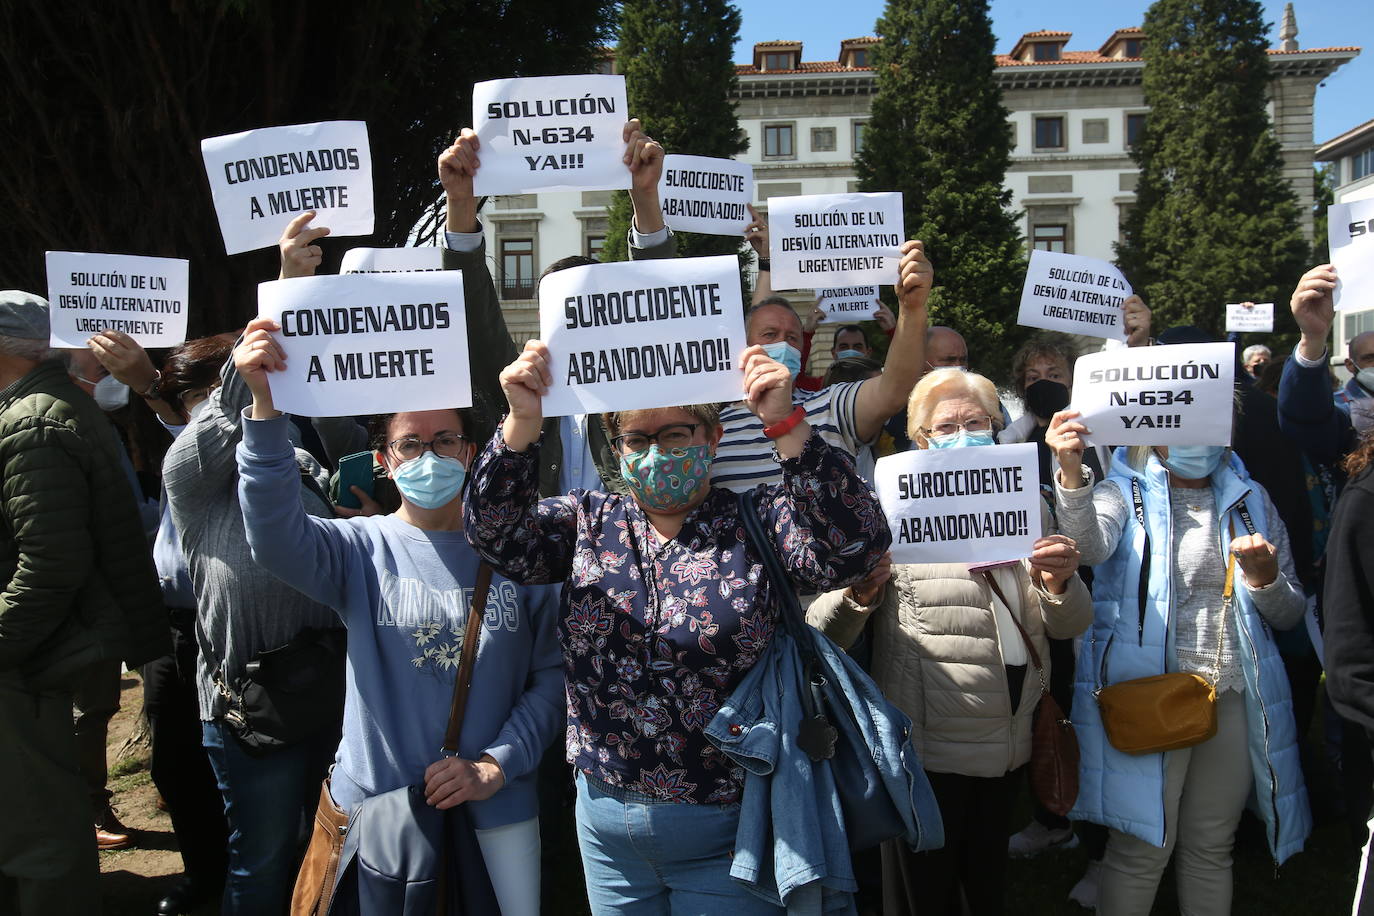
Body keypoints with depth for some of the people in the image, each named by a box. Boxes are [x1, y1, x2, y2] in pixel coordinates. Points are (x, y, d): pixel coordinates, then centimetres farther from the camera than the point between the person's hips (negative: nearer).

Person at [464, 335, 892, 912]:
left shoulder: (758, 522, -8)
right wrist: (521, 422, -26)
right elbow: (496, 532, -11)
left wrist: (784, 425, -32)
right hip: (605, 819, 4)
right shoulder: (588, 521, 2)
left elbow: (853, 546, -23)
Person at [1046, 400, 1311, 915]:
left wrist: (1265, 576, -11)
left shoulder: (1251, 500, 11)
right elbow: (1091, 544, -25)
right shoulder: (1126, 494, -1)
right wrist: (1072, 475, -44)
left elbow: (1289, 614, 12)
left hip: (1235, 697, 4)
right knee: (1143, 848, 1)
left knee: (1212, 848, 14)